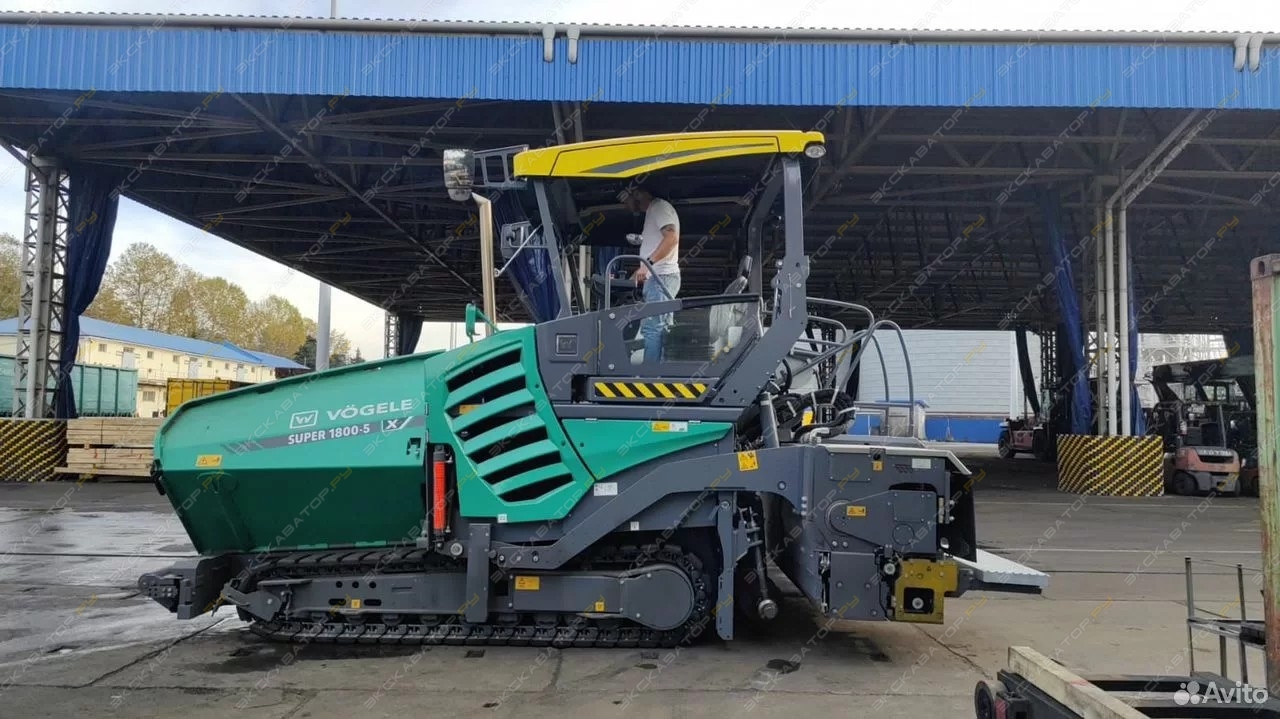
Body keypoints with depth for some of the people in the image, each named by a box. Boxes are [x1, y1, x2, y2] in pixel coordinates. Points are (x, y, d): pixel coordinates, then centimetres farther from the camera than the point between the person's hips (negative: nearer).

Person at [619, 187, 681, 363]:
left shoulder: (659, 207, -5)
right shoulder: (652, 212, 25)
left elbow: (672, 238, -20)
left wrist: (647, 263, -24)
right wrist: (634, 277, 20)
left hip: (661, 277, -10)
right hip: (657, 278, 10)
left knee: (651, 328, -14)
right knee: (660, 329, 6)